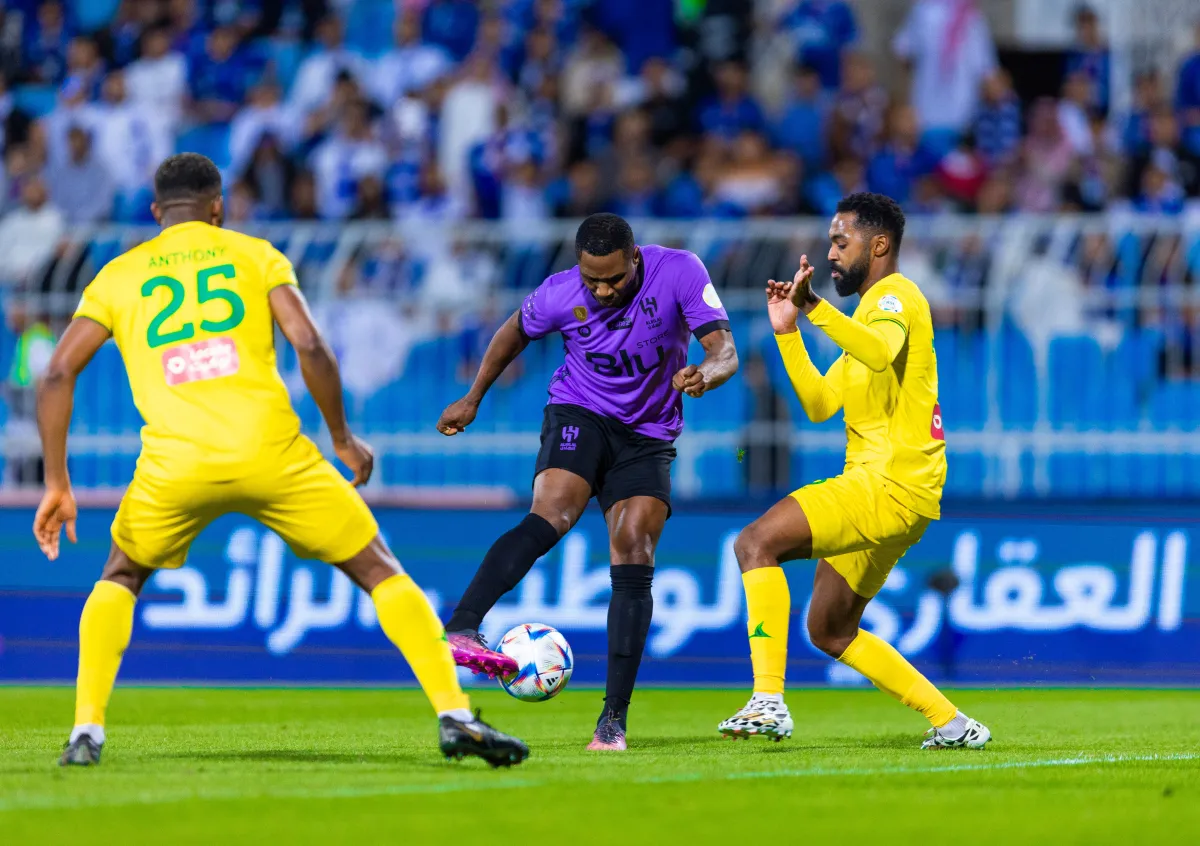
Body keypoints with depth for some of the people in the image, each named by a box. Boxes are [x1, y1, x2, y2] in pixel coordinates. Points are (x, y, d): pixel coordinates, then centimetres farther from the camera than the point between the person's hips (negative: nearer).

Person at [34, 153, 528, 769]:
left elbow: (57, 374, 10)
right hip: (271, 453, -1)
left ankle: (87, 730, 13)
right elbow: (309, 346, 0)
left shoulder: (118, 276, 19)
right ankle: (454, 714, -2)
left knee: (120, 578, 29)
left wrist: (57, 483, 13)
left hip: (175, 463, 1)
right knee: (381, 572, 12)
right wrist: (342, 437, 12)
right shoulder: (254, 255, 15)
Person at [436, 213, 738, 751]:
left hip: (648, 438, 1)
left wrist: (706, 374, -42)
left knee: (634, 556, -14)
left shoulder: (679, 272, -16)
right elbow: (516, 332, 10)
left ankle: (614, 716, -12)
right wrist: (474, 398, 17)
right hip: (580, 416, -1)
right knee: (551, 515, -30)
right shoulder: (560, 294, -12)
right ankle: (461, 629, -44)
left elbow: (724, 350, -19)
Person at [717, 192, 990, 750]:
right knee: (830, 632, 17)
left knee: (756, 542, -21)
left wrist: (816, 308, -45)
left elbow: (881, 352, -33)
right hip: (885, 489, 10)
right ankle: (952, 724, 20)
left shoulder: (894, 296, -7)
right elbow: (820, 404, 22)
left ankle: (769, 701, -29)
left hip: (892, 483, -10)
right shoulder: (873, 308, 25)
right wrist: (787, 332, 13)